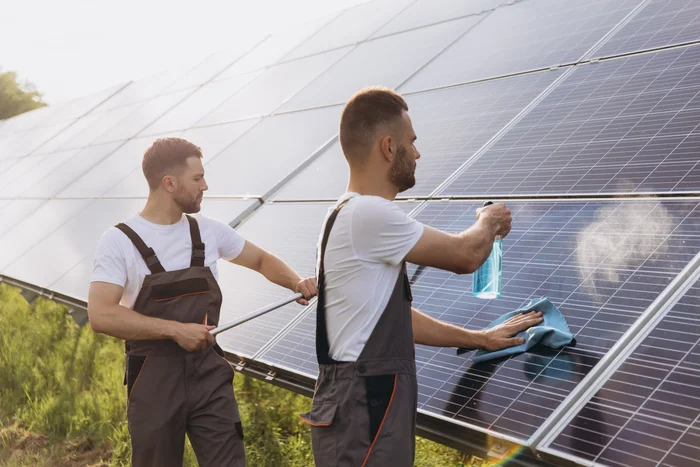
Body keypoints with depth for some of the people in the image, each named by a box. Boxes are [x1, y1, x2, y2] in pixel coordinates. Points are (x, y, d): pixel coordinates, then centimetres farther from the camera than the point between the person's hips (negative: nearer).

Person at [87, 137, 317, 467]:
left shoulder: (208, 231, 5)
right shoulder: (119, 241, -9)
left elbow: (262, 260, 19)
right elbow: (101, 316, -19)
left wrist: (296, 283, -1)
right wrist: (175, 329, -24)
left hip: (210, 373, 3)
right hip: (153, 379, -3)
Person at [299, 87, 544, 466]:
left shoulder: (354, 217, 14)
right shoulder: (369, 215, -19)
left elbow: (394, 318, 18)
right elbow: (465, 255, -9)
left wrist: (480, 339, 20)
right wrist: (489, 221, 13)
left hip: (364, 409, 10)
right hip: (361, 418, -10)